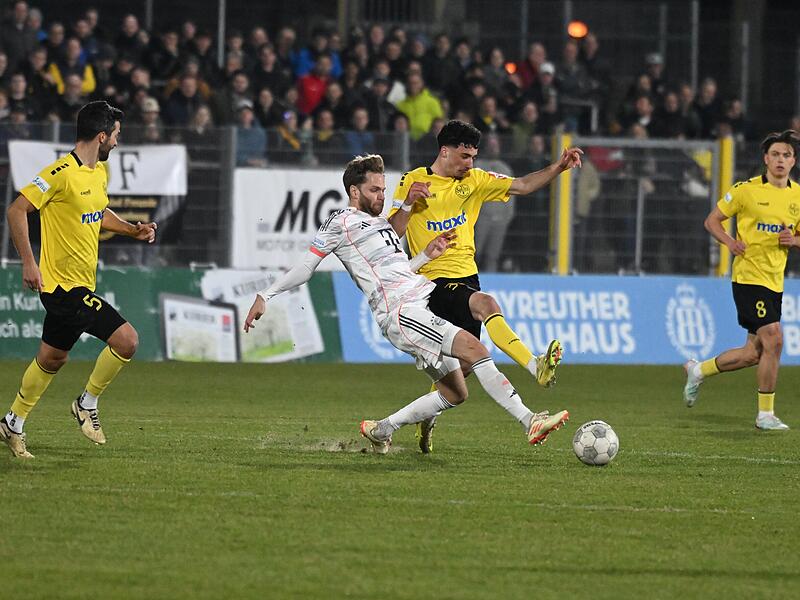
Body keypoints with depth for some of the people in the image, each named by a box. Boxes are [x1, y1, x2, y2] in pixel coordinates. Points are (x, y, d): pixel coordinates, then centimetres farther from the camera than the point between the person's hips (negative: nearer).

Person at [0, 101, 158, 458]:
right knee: (126, 339, -14)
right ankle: (87, 405, 4)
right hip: (63, 284, -10)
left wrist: (132, 229, 10)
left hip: (80, 283, 10)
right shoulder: (62, 173, -20)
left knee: (52, 359, 20)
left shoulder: (100, 171, 10)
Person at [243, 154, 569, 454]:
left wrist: (427, 254, 17)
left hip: (423, 301, 10)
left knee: (454, 393, 6)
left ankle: (381, 430, 17)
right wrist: (265, 296, 4)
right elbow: (306, 267, 7)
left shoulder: (383, 222, 28)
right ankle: (529, 422, -30)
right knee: (474, 348, -24)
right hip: (401, 311, -10)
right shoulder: (341, 222, 4)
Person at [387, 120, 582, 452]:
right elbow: (392, 232, -4)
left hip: (467, 275, 7)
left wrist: (558, 167, -4)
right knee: (486, 304, -34)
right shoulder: (413, 181, -2)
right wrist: (408, 203, -20)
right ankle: (536, 367, -47)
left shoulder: (474, 181, 12)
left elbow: (522, 185, 9)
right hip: (435, 281, -7)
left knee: (463, 364, 6)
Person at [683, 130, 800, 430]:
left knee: (754, 353, 9)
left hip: (774, 281, 6)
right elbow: (712, 220, 2)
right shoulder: (746, 190, -6)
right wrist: (730, 242, -16)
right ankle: (765, 414, -7)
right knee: (773, 339, -17)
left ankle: (698, 371, 32)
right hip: (749, 276, -6)